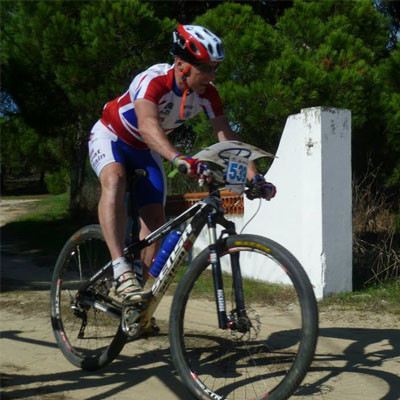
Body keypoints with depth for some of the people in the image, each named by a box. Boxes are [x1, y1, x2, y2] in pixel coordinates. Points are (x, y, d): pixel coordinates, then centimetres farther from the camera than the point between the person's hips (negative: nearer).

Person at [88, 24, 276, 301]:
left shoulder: (207, 93, -19)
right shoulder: (153, 80, -36)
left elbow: (227, 136, -21)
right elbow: (148, 125, -53)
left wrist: (254, 176, -34)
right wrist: (180, 159, -70)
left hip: (145, 151, 5)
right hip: (110, 136, -5)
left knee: (156, 222, -6)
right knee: (115, 180, -39)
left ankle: (135, 299, 7)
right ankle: (120, 268, -43)